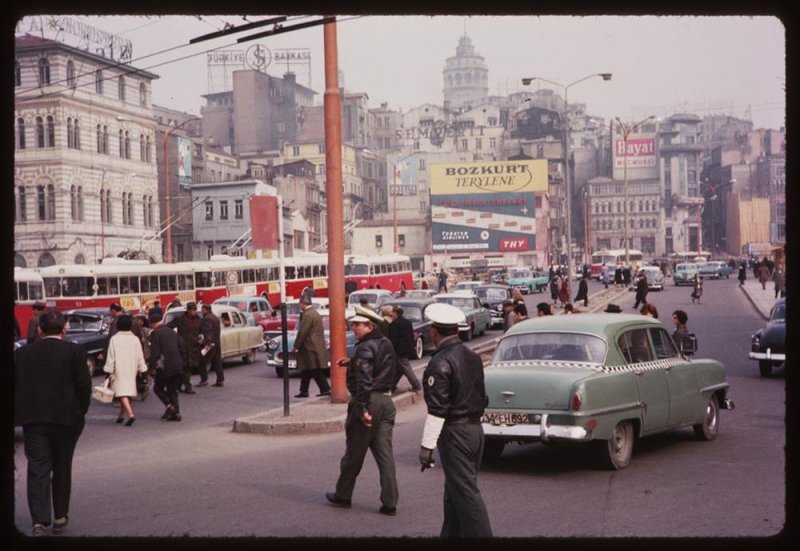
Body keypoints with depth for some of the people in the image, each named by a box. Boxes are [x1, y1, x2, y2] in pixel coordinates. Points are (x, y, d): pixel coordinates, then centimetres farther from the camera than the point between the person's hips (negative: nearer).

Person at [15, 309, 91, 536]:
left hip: (33, 420, 1)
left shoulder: (22, 353, 3)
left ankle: (39, 522, -13)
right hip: (66, 418, -1)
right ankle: (60, 518, 23)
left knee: (38, 470, 0)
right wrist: (80, 412, 5)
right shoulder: (75, 351, -5)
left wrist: (22, 414, 11)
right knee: (62, 469, 14)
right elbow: (84, 385, -8)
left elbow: (15, 386, 3)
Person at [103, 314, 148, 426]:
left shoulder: (114, 339, -9)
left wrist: (109, 371, -2)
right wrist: (142, 370, 9)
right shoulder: (135, 339, -1)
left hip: (119, 370, -4)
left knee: (122, 393, -8)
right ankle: (121, 415, 27)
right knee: (128, 391, 17)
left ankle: (130, 414, -27)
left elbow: (111, 357, -7)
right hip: (131, 370, 4)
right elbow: (140, 356, 2)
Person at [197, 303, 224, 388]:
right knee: (217, 362, 9)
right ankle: (220, 380, 8)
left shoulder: (207, 318, -14)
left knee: (203, 362, -2)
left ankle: (204, 379, -4)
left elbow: (208, 332, -24)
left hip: (209, 344, -10)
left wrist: (207, 343, -28)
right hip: (217, 343, 10)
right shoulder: (215, 317, 18)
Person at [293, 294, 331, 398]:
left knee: (316, 371, -5)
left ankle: (326, 389, -4)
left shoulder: (307, 315, -17)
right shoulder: (315, 312, 13)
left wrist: (295, 346, -11)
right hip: (316, 346, 10)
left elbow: (302, 332, -19)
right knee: (306, 370, 14)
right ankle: (304, 391, 18)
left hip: (310, 347, -10)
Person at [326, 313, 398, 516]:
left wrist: (363, 409, -23)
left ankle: (343, 495, 22)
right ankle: (389, 503, 3)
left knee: (354, 452, 7)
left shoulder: (365, 347, -15)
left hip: (369, 401, -8)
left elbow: (364, 381, -23)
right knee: (385, 453, 6)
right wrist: (352, 362, 23)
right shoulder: (386, 344, 13)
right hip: (386, 401, 8)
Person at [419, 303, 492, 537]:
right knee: (455, 491, 18)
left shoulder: (440, 363, -17)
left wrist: (427, 445, -18)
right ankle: (451, 534, 26)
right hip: (476, 427, 9)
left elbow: (437, 409, -21)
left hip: (454, 432, -9)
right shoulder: (473, 357, 9)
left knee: (465, 493, -4)